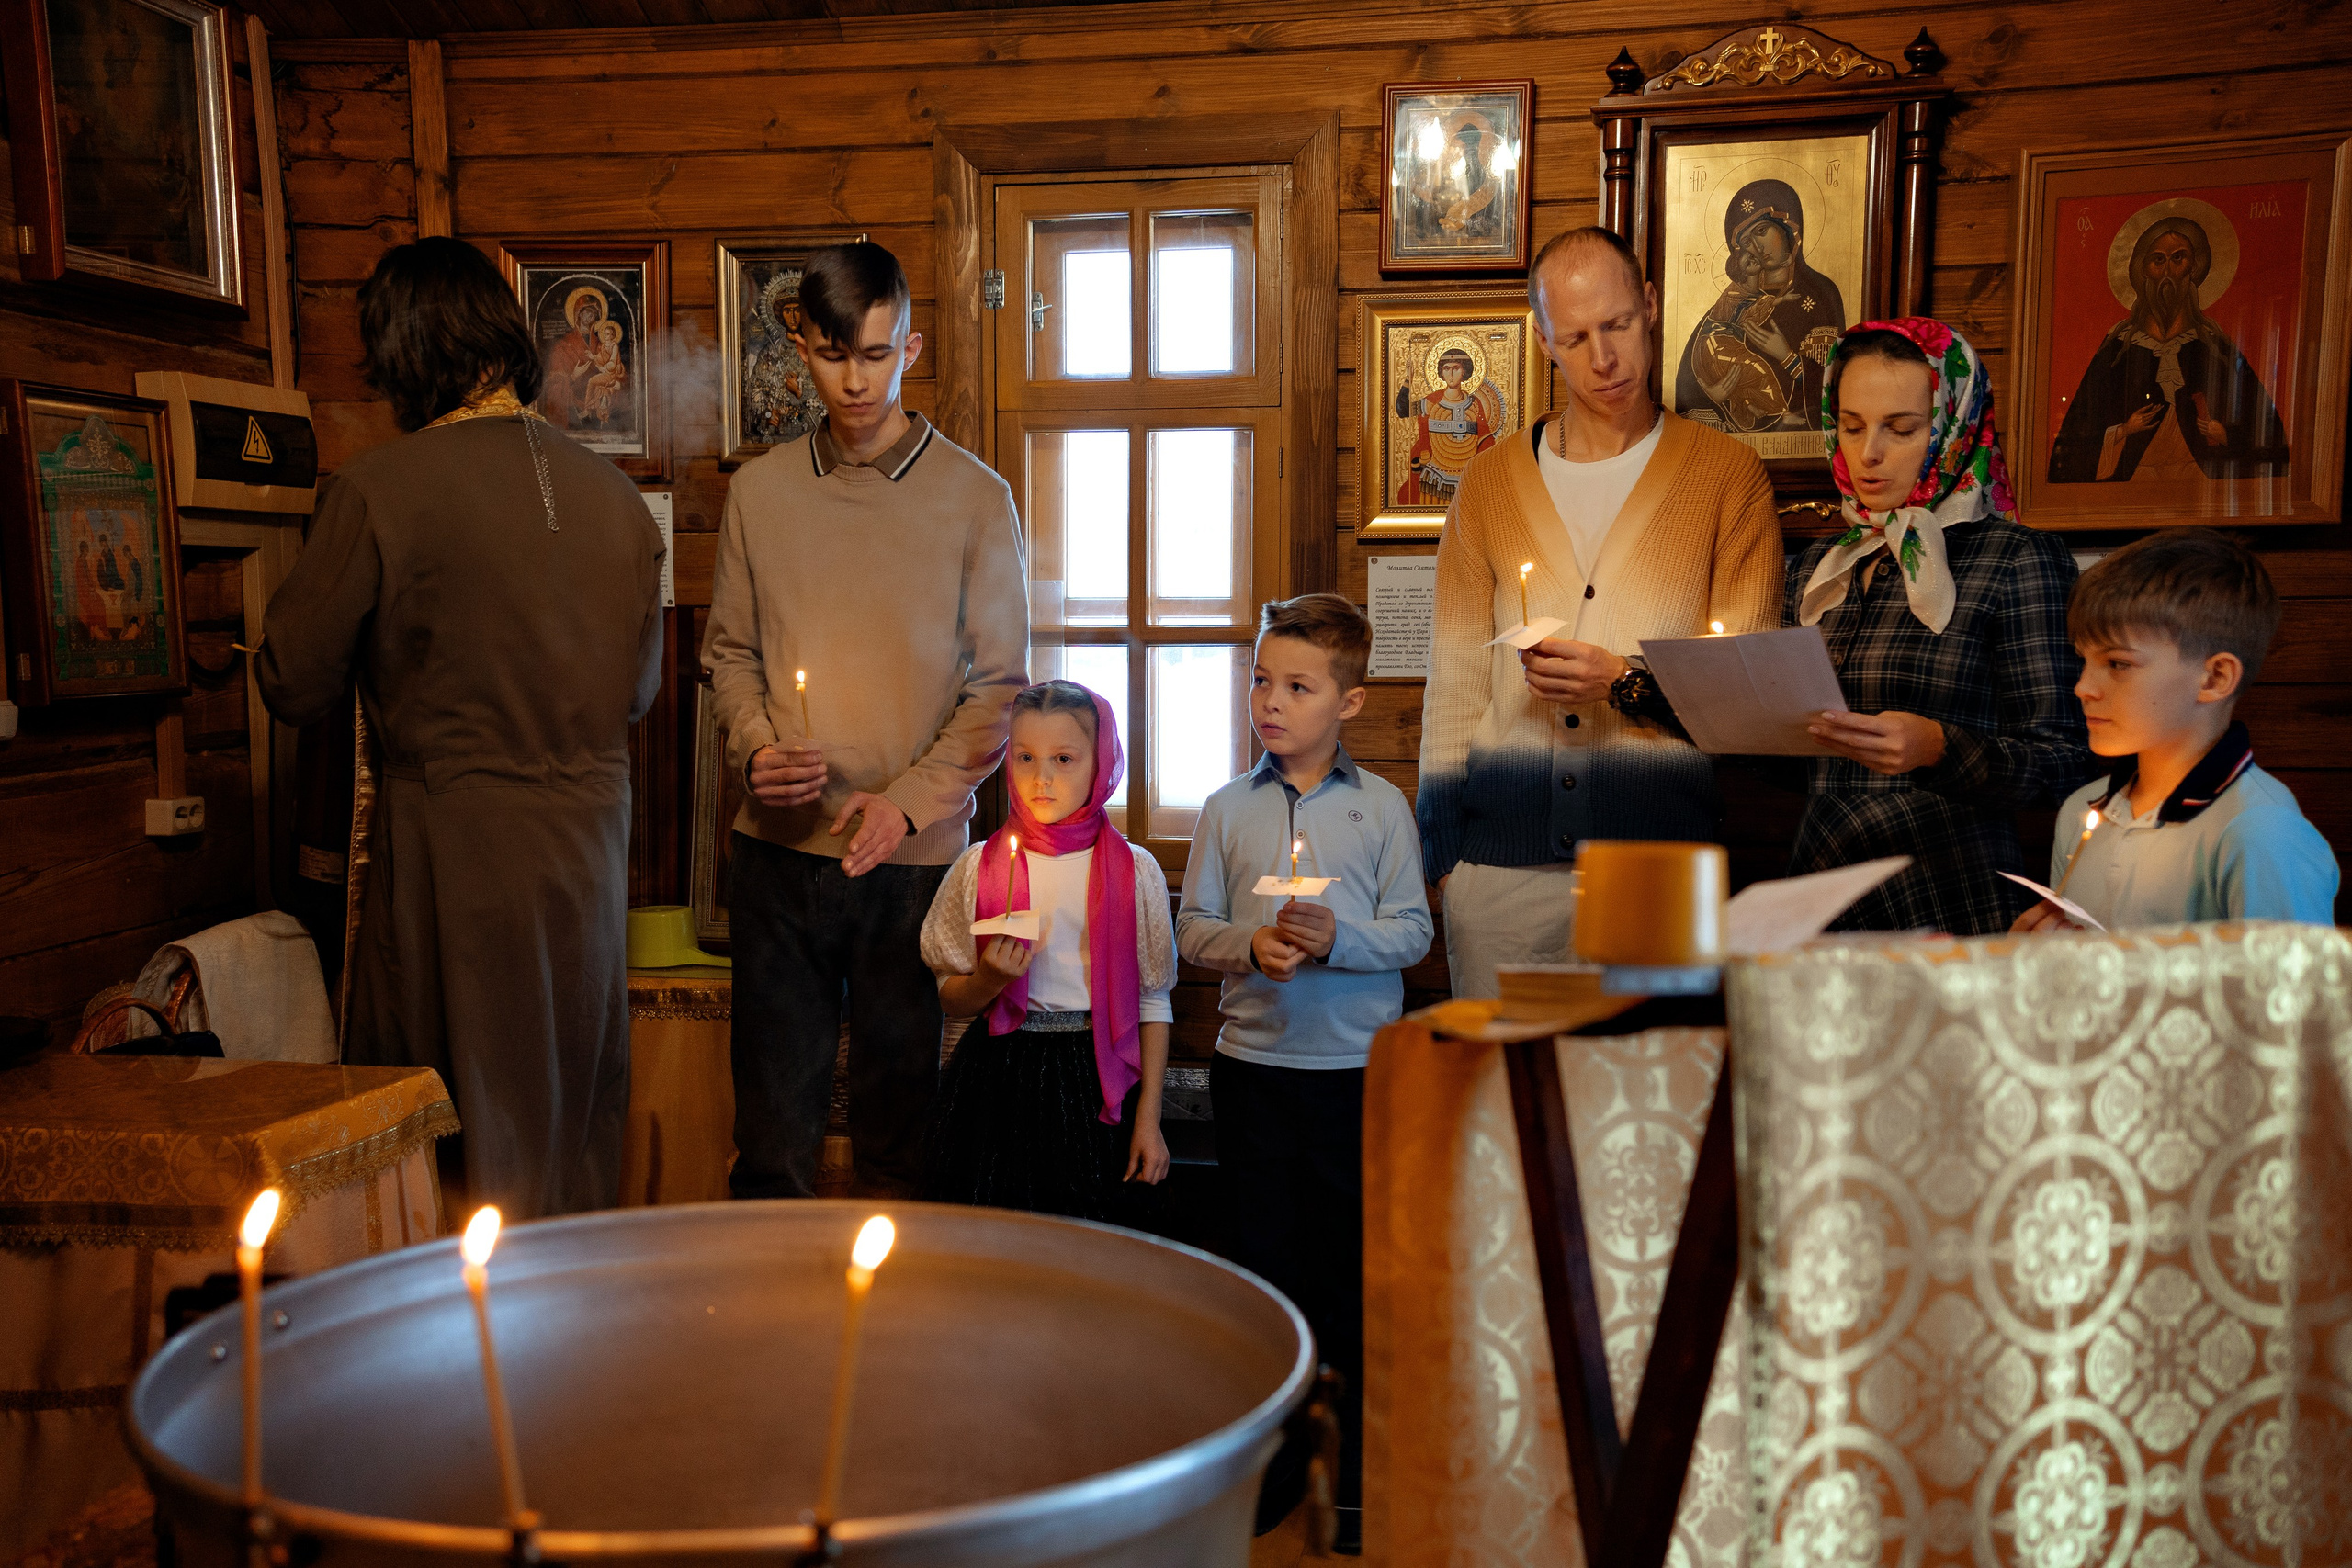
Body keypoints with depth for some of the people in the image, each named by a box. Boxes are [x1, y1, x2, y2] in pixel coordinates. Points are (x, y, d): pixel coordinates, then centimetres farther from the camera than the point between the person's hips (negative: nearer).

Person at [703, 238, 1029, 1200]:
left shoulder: (974, 498, 0)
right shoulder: (760, 490, 8)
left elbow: (999, 684, -1)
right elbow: (730, 652, 14)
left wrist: (908, 802, -13)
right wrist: (755, 749, -6)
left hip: (914, 853, -2)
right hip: (779, 844, 2)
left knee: (898, 1108, 6)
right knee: (773, 1106, 8)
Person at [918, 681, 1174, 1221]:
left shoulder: (1134, 872, -1)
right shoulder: (979, 866, 0)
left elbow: (1153, 1002, 2)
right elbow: (951, 998, 7)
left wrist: (1149, 1120, -1)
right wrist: (990, 979, -15)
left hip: (1095, 1082, 0)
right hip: (998, 1076, 1)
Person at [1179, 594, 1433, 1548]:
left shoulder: (1381, 806, -1)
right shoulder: (1228, 809, 4)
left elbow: (1413, 930, -3)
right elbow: (1192, 927, 4)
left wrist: (1338, 938, -20)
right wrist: (1249, 945, -15)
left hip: (1359, 1066, -1)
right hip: (1253, 1059, 2)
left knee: (1355, 1257, 7)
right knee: (1263, 1254, 9)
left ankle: (1353, 1461, 23)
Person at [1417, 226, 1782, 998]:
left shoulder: (1727, 474, 7)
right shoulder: (1491, 483, 13)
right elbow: (1454, 680, 13)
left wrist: (1625, 681, -11)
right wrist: (1439, 845, 8)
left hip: (1663, 848, -2)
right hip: (1504, 856, 2)